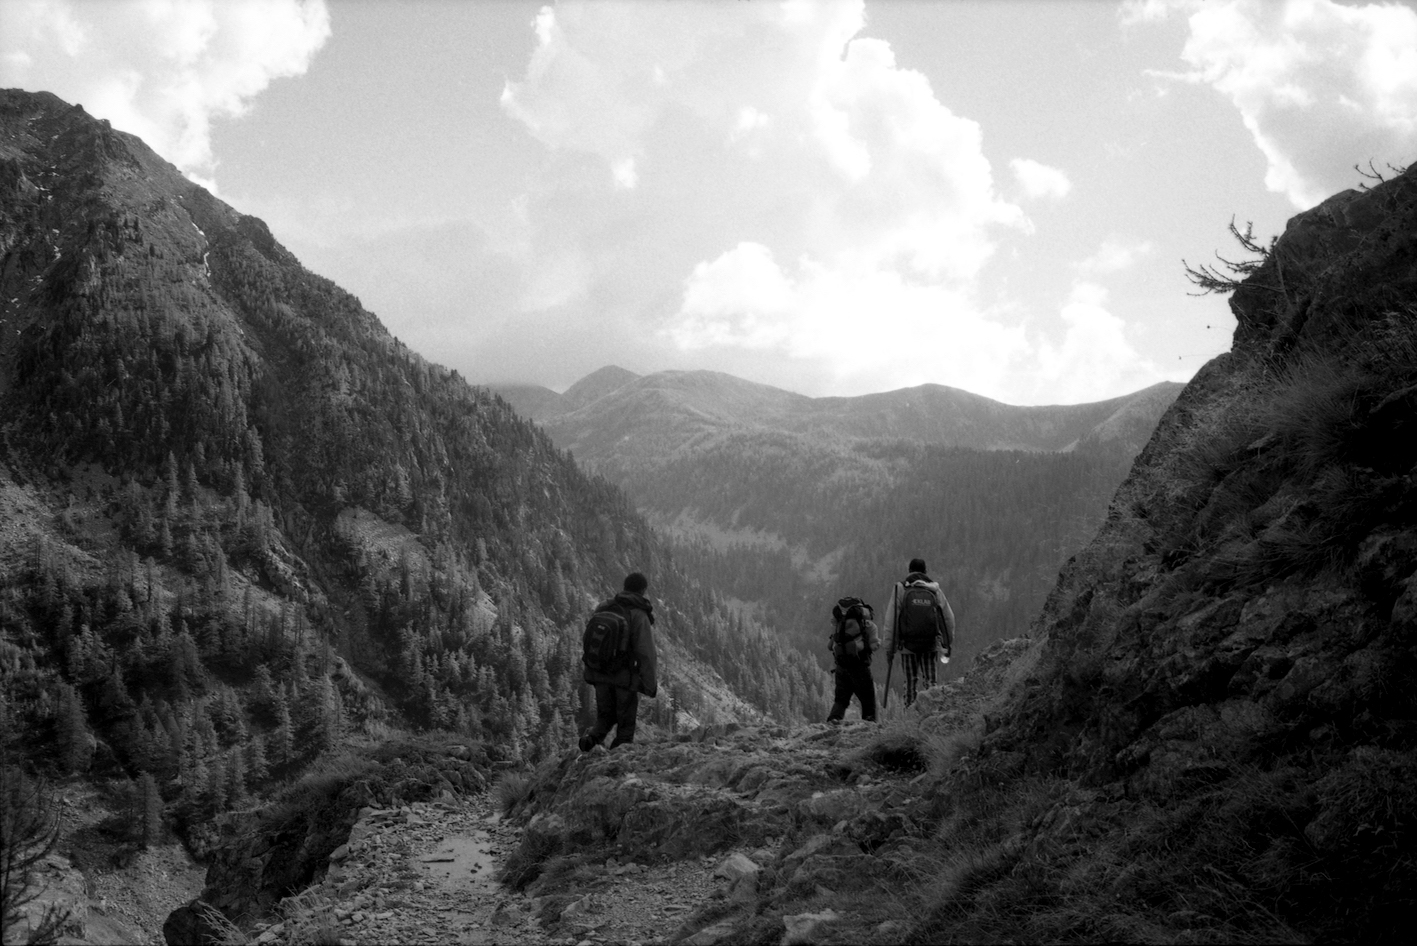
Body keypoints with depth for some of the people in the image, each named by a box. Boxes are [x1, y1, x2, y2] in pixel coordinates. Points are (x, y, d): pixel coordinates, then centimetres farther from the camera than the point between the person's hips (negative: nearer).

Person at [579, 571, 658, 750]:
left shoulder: (603, 608, 1)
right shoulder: (639, 617, -16)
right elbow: (645, 654, -17)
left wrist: (591, 672, 19)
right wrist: (650, 685, -8)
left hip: (599, 674, 5)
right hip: (624, 678, -5)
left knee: (605, 716, 20)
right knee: (626, 722, 11)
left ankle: (592, 737, -6)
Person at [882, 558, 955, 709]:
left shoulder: (900, 589, -2)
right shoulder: (935, 590, 4)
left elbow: (890, 620, -5)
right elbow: (949, 618, 4)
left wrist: (889, 647, -1)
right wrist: (948, 644, 12)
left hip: (908, 644, -1)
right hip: (931, 644, 1)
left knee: (911, 682, 8)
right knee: (930, 680, 7)